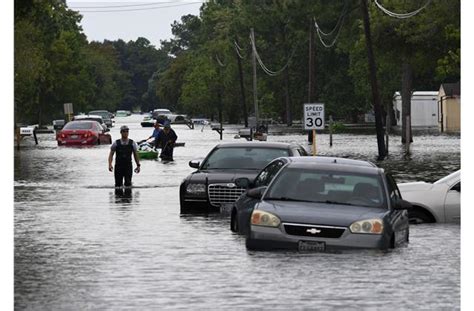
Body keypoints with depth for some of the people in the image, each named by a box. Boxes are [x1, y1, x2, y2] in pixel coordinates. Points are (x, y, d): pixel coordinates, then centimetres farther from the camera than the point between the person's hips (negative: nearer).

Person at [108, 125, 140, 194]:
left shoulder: (132, 143, 3)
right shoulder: (116, 143, 0)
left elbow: (135, 154, 11)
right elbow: (111, 154, 2)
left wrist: (138, 165, 8)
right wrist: (110, 164, -11)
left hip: (128, 167, 0)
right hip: (118, 166, 0)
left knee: (128, 183, -4)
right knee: (118, 183, 1)